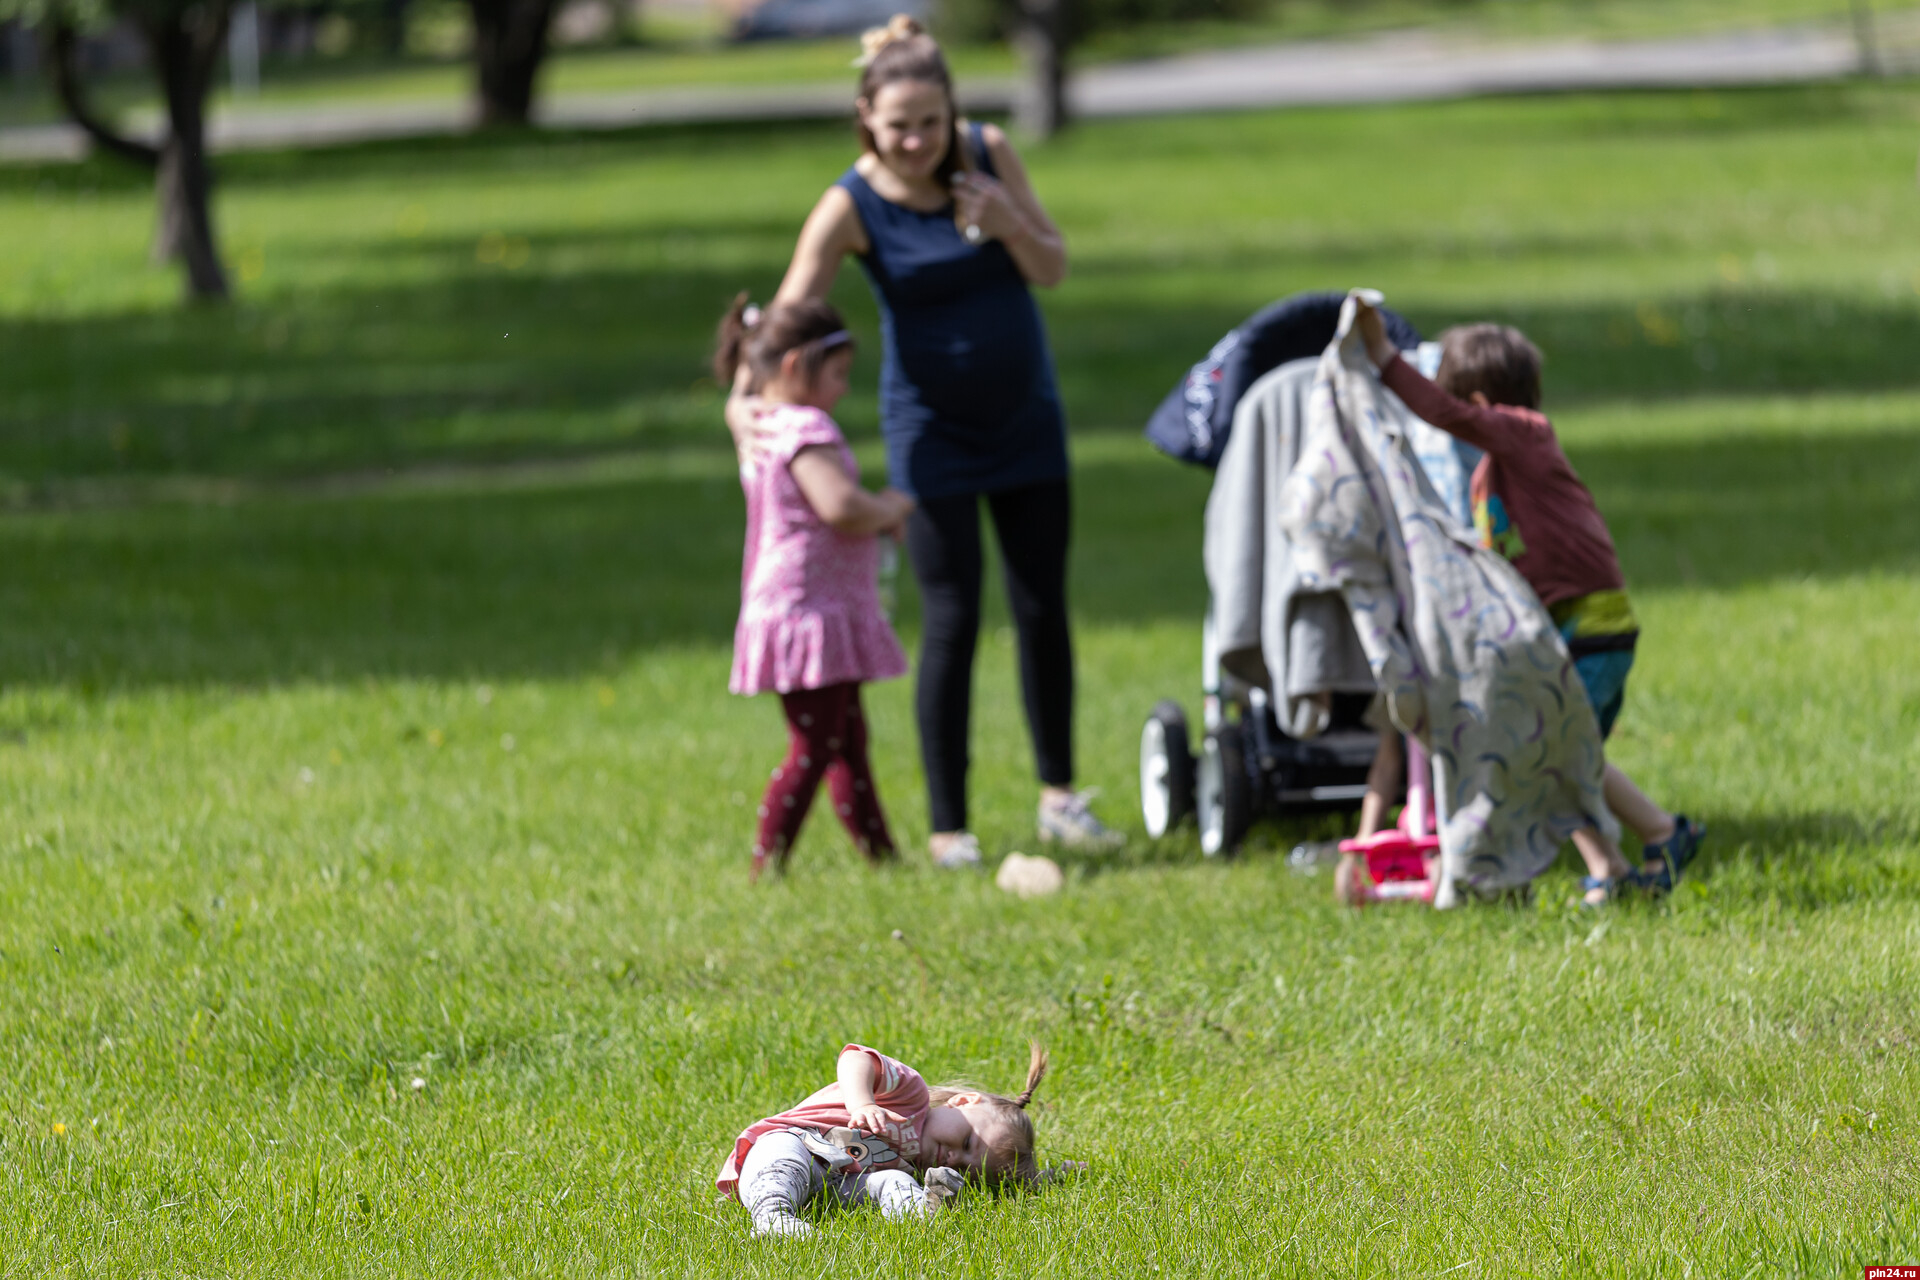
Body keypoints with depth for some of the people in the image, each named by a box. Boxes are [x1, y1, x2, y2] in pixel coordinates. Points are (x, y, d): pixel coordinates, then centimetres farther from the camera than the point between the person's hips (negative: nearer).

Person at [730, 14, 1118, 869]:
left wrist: (1006, 221, -21)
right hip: (933, 429, -3)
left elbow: (1053, 270, -1)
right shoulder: (850, 209, -18)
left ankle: (1058, 797, 23)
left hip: (1025, 414, 3)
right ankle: (947, 829, 0)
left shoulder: (988, 155, -8)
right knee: (951, 621, -6)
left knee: (1043, 606, 9)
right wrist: (747, 394, -42)